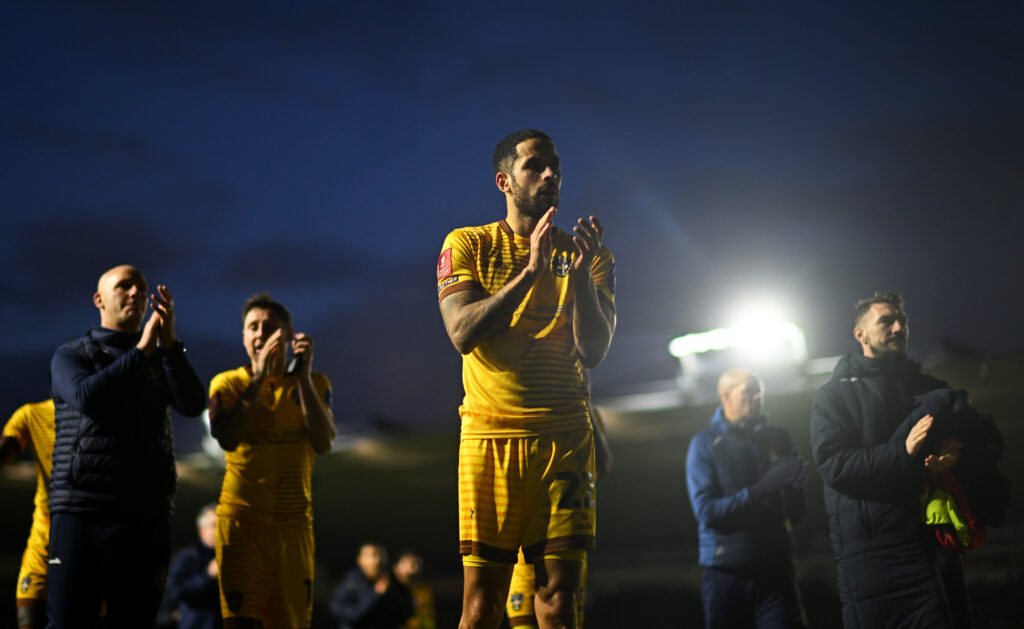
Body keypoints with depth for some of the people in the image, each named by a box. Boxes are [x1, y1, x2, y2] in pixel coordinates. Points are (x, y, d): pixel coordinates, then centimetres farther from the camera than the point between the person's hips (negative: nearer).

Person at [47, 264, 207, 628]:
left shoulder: (161, 361, 18)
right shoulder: (71, 355, 10)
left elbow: (193, 405, -2)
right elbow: (86, 396, -13)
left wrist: (169, 342, -11)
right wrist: (141, 350, -10)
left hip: (146, 516, 3)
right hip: (82, 512, -3)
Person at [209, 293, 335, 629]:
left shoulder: (314, 383, 8)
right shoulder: (227, 383, 5)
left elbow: (323, 444, -9)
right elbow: (227, 439, -14)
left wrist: (303, 377, -13)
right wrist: (259, 377, -15)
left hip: (293, 522, 2)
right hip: (240, 518, -2)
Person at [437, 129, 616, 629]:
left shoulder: (589, 255, 12)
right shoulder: (467, 245, 7)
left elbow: (593, 352, 2)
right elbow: (462, 333, -9)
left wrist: (581, 274, -12)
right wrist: (531, 270, -15)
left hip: (565, 438, 2)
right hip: (489, 436, -1)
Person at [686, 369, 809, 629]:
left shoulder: (777, 438, 7)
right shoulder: (705, 444, -1)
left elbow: (795, 514, 5)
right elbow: (706, 512, -12)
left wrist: (795, 486, -17)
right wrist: (761, 489, -21)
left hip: (776, 570, 2)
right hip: (726, 574, -2)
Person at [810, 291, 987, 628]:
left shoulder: (931, 388, 20)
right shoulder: (835, 395, 6)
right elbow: (833, 464, -8)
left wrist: (954, 457, -8)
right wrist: (903, 453, -20)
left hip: (934, 545, 4)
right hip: (870, 550, -4)